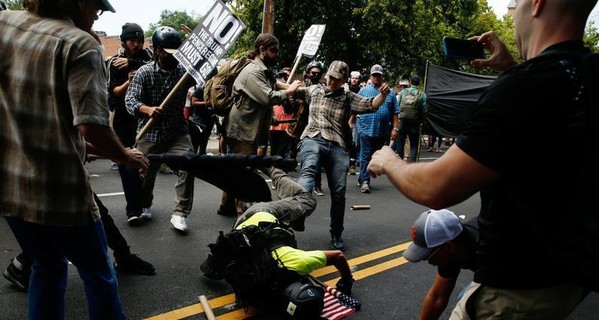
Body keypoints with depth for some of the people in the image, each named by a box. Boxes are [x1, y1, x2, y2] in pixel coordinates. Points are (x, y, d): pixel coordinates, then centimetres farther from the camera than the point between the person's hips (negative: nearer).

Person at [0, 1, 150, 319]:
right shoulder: (79, 44, -14)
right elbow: (92, 127, -25)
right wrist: (125, 156, -6)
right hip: (58, 191, -6)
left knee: (47, 265, 26)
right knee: (97, 273, 15)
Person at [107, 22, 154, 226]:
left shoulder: (146, 54, 7)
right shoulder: (114, 62, 5)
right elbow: (112, 92, -1)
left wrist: (131, 63, -22)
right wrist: (128, 82, -18)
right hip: (124, 119, 0)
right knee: (126, 163, -7)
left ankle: (143, 204, 14)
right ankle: (133, 210, -6)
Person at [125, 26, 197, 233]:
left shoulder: (184, 71, -1)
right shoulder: (144, 72, -6)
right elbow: (130, 100, -15)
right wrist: (149, 110, -37)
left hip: (177, 132, 1)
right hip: (149, 134, 0)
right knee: (145, 174, 11)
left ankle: (180, 213, -11)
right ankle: (144, 206, 42)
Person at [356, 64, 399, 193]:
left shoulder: (389, 93, 11)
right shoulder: (363, 91, 6)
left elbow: (394, 113, 10)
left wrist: (395, 128, 3)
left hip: (382, 132, 3)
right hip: (366, 129, -3)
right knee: (365, 157, -4)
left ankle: (362, 178, 24)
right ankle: (365, 181, 0)